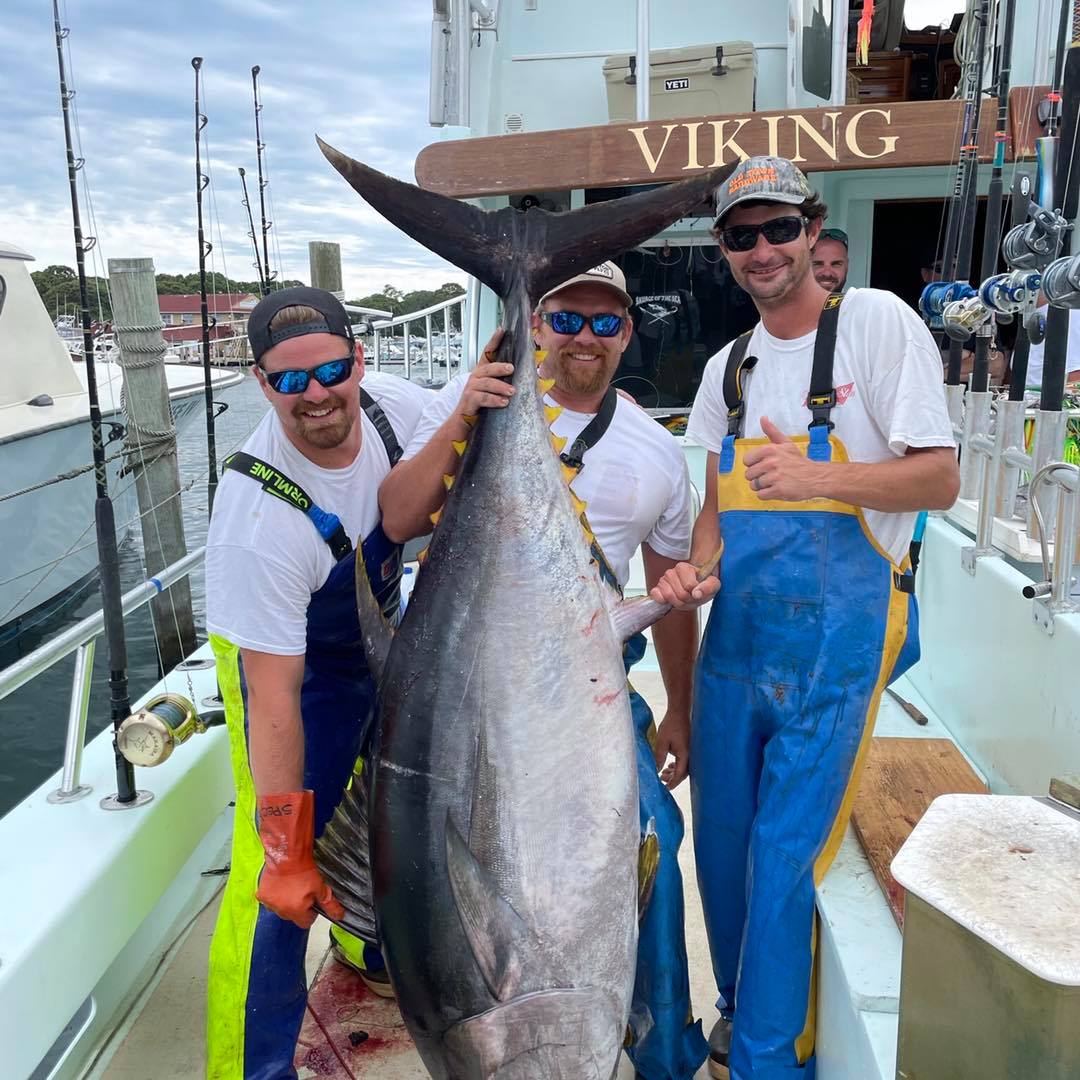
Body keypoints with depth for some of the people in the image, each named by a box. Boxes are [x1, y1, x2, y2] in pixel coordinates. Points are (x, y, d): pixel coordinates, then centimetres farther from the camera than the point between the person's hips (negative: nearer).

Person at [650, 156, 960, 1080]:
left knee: (786, 856, -1)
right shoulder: (728, 368, 11)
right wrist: (695, 570, -4)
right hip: (738, 636, 6)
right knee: (722, 843, 14)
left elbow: (940, 480, -10)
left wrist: (818, 476, -24)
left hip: (835, 640, -6)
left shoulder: (877, 321, -6)